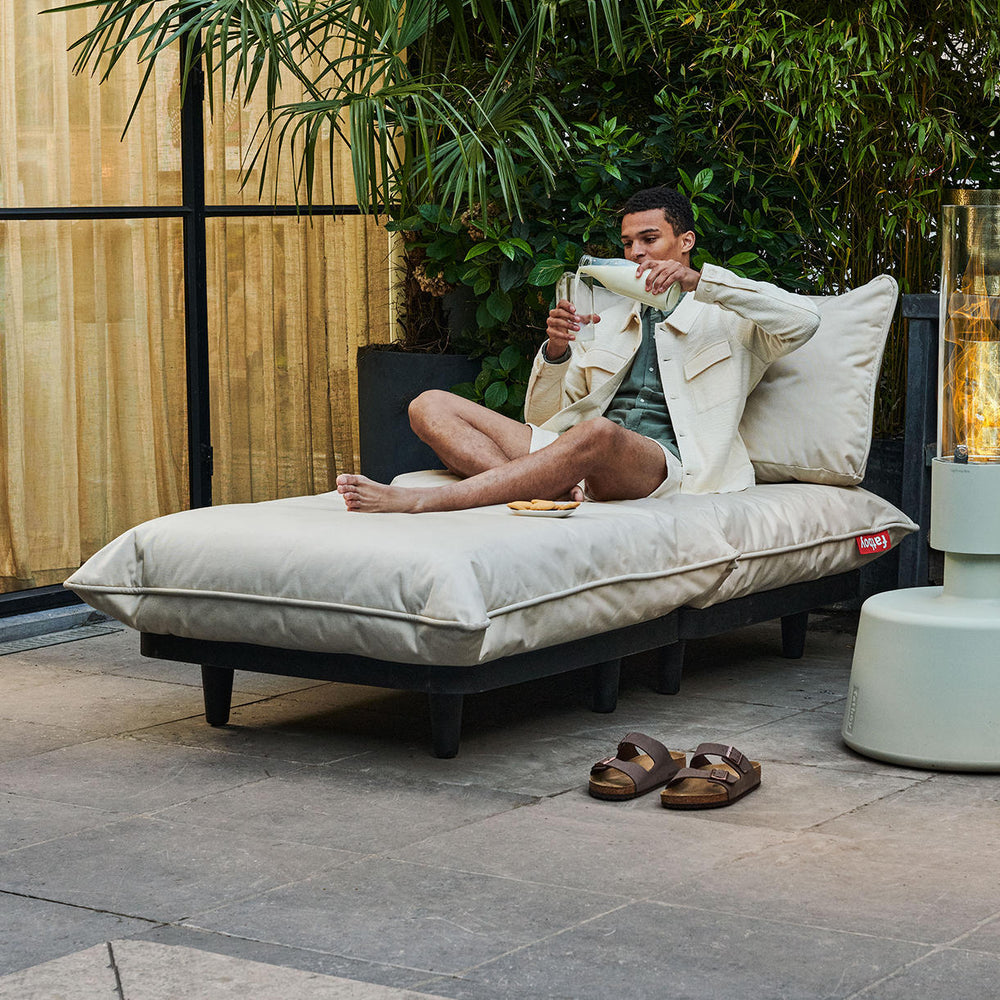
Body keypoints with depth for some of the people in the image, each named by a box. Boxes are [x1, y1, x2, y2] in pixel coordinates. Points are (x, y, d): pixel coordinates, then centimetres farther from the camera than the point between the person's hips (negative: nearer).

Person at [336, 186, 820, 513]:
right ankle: (556, 493, -35)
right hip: (581, 462, 6)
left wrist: (698, 280, -6)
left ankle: (417, 500, -45)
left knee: (596, 435, -43)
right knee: (430, 406, -10)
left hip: (664, 458, -6)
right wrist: (555, 352, 2)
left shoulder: (726, 319, 20)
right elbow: (541, 416, 24)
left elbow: (803, 320, -2)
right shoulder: (608, 317, 33)